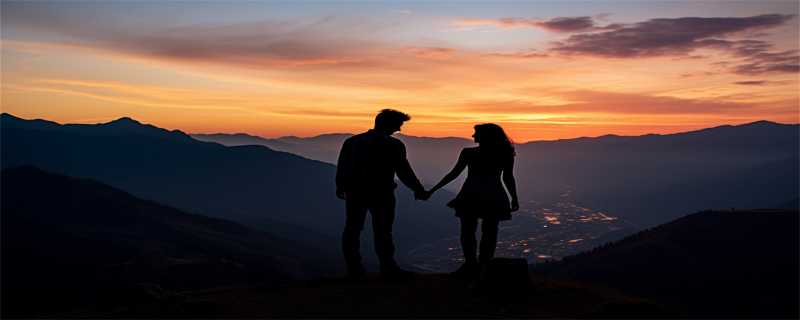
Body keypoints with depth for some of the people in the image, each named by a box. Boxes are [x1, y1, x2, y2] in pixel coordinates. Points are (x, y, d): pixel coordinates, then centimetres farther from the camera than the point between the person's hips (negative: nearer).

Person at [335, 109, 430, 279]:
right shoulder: (391, 144, -11)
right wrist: (418, 189, 1)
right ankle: (388, 268, 7)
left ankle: (353, 267, 16)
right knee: (382, 231, 2)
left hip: (353, 193, 5)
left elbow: (341, 167, 13)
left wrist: (340, 186, 28)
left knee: (352, 229, 12)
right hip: (380, 194, -5)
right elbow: (404, 171, -11)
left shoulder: (351, 141, 7)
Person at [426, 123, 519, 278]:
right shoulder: (506, 155, 2)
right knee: (489, 232, 9)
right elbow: (508, 178, 5)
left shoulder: (468, 152, -5)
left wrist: (433, 190, 5)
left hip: (471, 195, -2)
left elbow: (454, 174, -2)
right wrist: (514, 198, 17)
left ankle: (471, 266, 3)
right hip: (495, 197, 3)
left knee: (468, 230, 7)